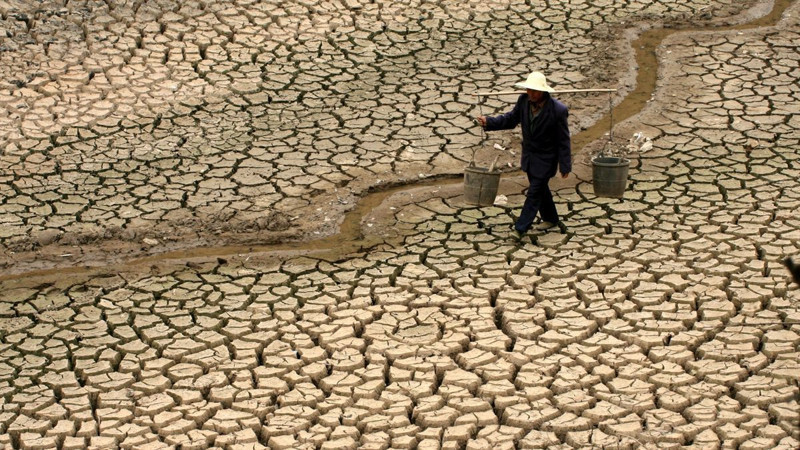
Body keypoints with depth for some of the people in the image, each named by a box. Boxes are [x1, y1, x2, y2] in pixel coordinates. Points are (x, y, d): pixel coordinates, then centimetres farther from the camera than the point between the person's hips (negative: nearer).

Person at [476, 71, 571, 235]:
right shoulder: (524, 101, -12)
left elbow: (563, 140, -18)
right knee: (540, 188, 21)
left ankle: (520, 228, 6)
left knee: (534, 192, -2)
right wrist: (489, 122, -13)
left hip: (545, 159, -6)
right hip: (529, 154, 6)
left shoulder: (558, 110, -26)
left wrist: (565, 165, -13)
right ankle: (550, 218, 40)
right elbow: (511, 119, 3)